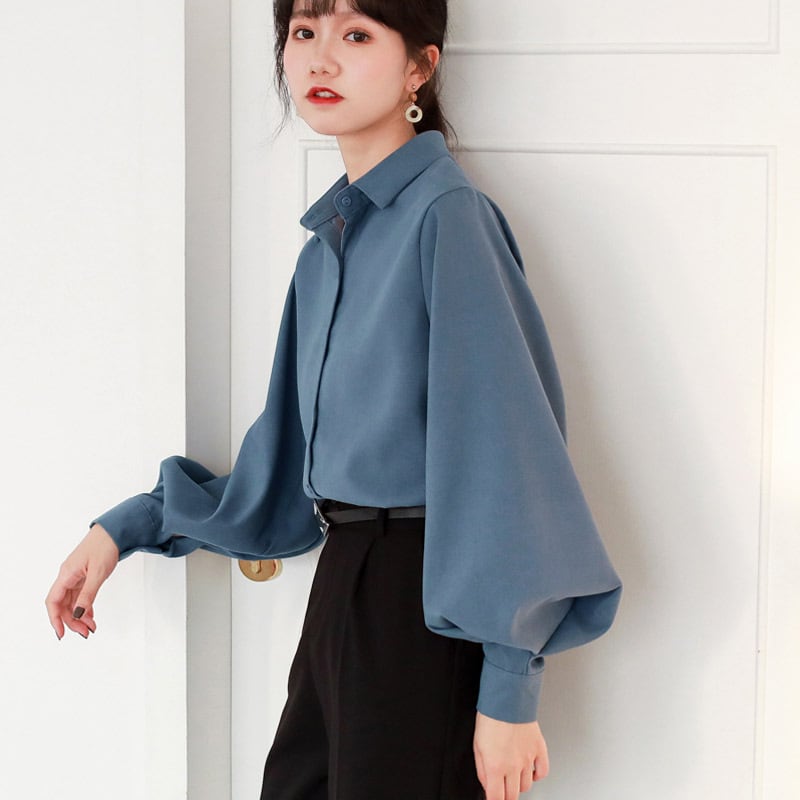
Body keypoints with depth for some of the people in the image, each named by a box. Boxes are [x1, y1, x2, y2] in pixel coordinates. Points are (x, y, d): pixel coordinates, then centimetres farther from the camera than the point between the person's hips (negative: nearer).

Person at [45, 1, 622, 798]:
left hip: (423, 606, -8)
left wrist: (509, 688, -19)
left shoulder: (448, 217, -15)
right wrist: (123, 528, 13)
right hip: (343, 584, 8)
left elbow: (503, 441, -18)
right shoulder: (330, 236, 10)